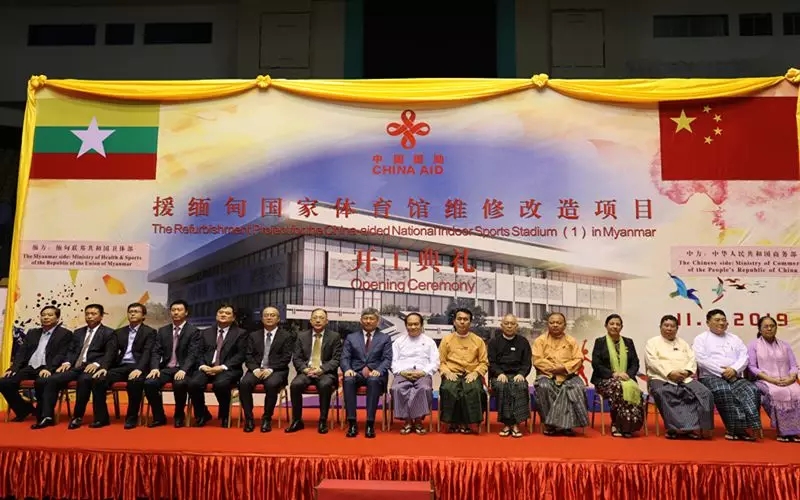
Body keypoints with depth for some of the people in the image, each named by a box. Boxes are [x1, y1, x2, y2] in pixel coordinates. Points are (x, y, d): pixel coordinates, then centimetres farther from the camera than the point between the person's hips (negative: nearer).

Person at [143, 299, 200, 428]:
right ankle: (159, 417, -5)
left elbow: (192, 354, -10)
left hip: (183, 370, -4)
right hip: (166, 368, 4)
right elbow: (156, 352, 7)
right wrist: (155, 368, -12)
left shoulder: (193, 331, 0)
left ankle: (179, 416, -8)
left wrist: (183, 370, -26)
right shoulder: (162, 330, 14)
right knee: (149, 383, -24)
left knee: (180, 384, -35)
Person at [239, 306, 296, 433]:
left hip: (277, 370, -3)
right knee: (244, 383, -29)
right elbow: (248, 356, 7)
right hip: (256, 369, 3)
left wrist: (271, 369, -17)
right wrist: (255, 369, -13)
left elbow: (286, 358, -3)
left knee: (271, 384, -35)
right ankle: (249, 418, -16)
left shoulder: (286, 336, 5)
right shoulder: (253, 335, 15)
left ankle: (267, 418, -18)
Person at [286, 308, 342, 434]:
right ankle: (297, 420, -13)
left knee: (325, 385, -35)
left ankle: (323, 421, -20)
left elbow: (336, 359, -2)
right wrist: (305, 369, -13)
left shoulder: (334, 336, 4)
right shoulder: (302, 336, 11)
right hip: (306, 371, 2)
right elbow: (296, 358, 8)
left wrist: (322, 369, -17)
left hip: (326, 372, -2)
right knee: (295, 384, -29)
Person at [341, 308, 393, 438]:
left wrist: (378, 370, -18)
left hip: (375, 374, -1)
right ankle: (352, 422, -30)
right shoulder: (351, 337, 17)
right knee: (348, 380, -34)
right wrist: (348, 369, -15)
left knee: (373, 381, -37)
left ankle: (370, 423, -34)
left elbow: (387, 359, 2)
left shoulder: (385, 338, 14)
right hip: (356, 373, 1)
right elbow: (345, 358, 8)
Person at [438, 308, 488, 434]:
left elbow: (484, 362, 8)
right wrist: (447, 372, -9)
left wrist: (475, 373, -9)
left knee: (473, 389, -34)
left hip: (471, 375, 0)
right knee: (448, 389, -33)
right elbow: (440, 362, 9)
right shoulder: (446, 339, 11)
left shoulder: (478, 340, 11)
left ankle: (467, 422, -17)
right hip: (452, 374, 0)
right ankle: (453, 422, -15)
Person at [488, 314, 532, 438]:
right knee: (501, 386, -34)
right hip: (499, 375, 0)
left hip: (517, 375, 1)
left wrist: (521, 373, -10)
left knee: (521, 386, -33)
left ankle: (515, 424, -32)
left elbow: (527, 363, 10)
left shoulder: (523, 342, 15)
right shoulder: (494, 342, 13)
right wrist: (500, 373, -13)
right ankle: (507, 423, -31)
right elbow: (491, 362, 5)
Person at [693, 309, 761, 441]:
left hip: (735, 377, 4)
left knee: (752, 389, -27)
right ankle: (735, 428, -32)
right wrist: (722, 372, -14)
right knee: (724, 390, -36)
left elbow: (744, 357, 10)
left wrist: (734, 369, -10)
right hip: (711, 377, -4)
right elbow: (702, 360, -5)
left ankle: (749, 425, -31)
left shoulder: (734, 338, 24)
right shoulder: (701, 339, 9)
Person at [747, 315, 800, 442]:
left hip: (786, 382, 3)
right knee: (778, 393, -36)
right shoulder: (754, 345, 10)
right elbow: (751, 367, -1)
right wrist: (770, 379, -14)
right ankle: (784, 431, -31)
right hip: (764, 381, -3)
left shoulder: (785, 345, 21)